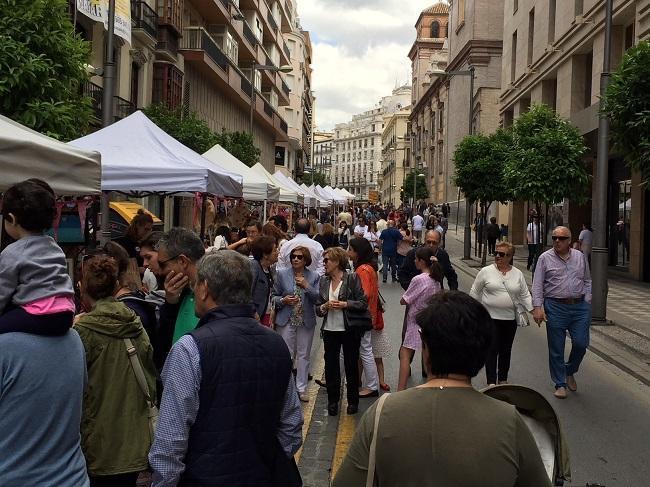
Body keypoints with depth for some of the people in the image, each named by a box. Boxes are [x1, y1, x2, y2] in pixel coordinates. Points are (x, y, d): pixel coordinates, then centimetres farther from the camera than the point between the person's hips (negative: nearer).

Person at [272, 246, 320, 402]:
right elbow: (274, 296, 4)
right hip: (286, 320, -1)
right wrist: (283, 300, -15)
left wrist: (307, 286, -20)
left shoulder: (314, 277, 2)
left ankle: (301, 388, 20)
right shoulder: (282, 275, 0)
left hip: (306, 321, 1)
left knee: (304, 354, 9)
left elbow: (318, 299, -6)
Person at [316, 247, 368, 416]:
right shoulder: (323, 282, 6)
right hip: (330, 330, 4)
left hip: (349, 330, -4)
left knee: (351, 365, 8)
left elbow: (363, 303, -10)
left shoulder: (352, 279, -8)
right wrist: (325, 306, -12)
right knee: (330, 365, 8)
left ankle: (353, 401, 23)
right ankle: (333, 400, 23)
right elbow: (317, 308, 8)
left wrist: (344, 304, -18)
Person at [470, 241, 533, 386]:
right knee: (492, 350, -4)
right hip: (491, 317, -2)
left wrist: (533, 310, -4)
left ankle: (503, 379, 27)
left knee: (506, 350, 13)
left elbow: (525, 295, 7)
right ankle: (491, 382, 1)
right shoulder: (486, 272, -3)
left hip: (510, 318, 3)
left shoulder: (518, 274, 4)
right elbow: (475, 293, 5)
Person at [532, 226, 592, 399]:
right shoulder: (545, 258, 0)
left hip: (579, 307, 2)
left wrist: (587, 302, 5)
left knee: (581, 344, 0)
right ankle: (560, 384, 17)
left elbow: (587, 281, 16)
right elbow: (537, 285, -3)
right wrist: (537, 307, -11)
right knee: (556, 349, 3)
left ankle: (570, 371, 29)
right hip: (555, 308, -2)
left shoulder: (580, 257, 9)